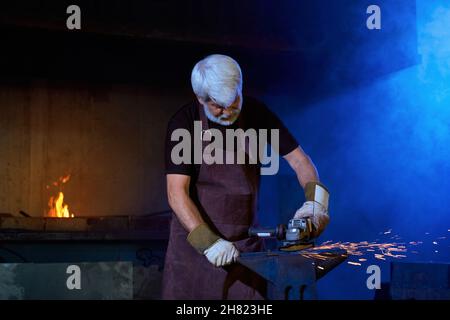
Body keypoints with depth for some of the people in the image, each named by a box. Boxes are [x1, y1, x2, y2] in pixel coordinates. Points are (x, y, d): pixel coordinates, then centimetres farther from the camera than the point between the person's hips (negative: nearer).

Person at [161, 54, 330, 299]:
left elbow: (297, 158, 2)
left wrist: (315, 200, -16)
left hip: (246, 241, 2)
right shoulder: (183, 124, -12)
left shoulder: (256, 113, -2)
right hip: (194, 237, -2)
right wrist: (207, 241, -29)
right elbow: (177, 193, -18)